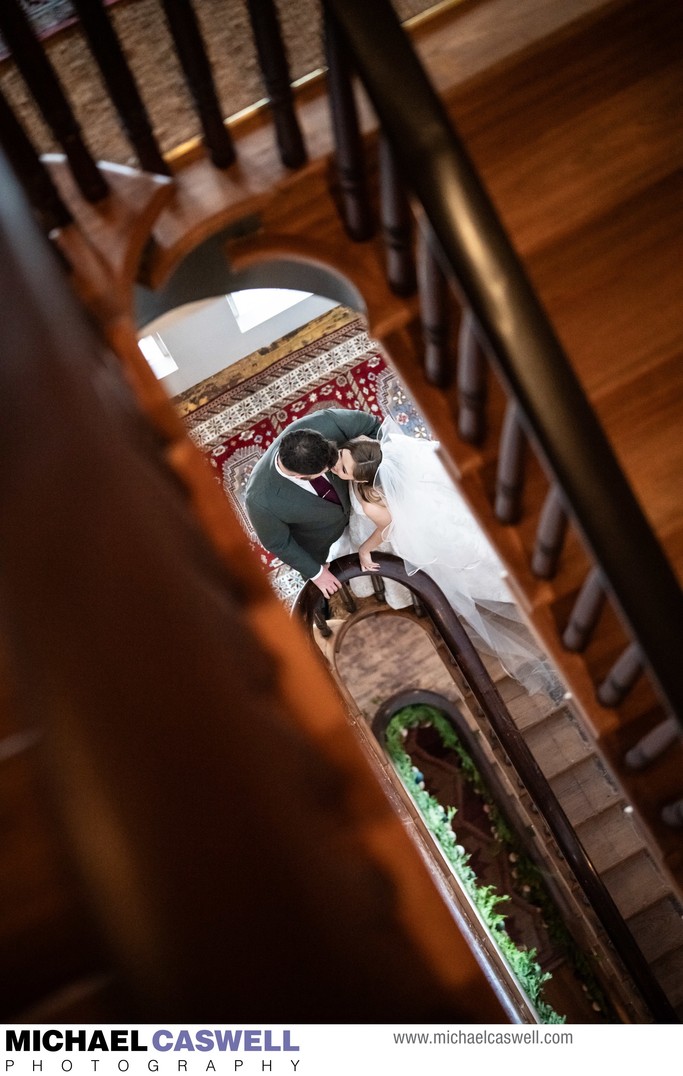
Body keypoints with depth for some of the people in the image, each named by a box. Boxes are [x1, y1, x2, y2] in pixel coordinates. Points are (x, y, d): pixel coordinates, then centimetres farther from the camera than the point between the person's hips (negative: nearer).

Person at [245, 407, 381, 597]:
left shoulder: (321, 424, -44)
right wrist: (315, 572, -9)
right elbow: (277, 543, -23)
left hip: (349, 502, 3)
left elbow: (370, 423, -23)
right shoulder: (261, 500, -46)